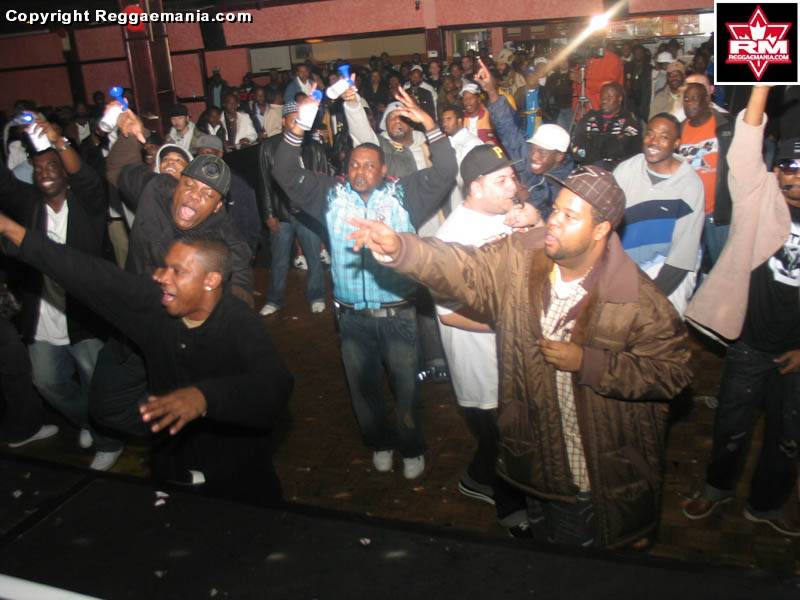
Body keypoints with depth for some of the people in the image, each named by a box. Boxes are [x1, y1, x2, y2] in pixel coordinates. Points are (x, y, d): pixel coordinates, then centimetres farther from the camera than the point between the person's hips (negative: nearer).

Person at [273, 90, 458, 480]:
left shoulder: (403, 194, -1)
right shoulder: (332, 195, 5)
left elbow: (444, 174, -8)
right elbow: (286, 175, 2)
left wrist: (429, 125, -17)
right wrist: (297, 130, -11)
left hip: (398, 313, -2)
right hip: (352, 316, 2)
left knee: (406, 386, 10)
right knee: (363, 385, 17)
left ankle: (411, 448, 32)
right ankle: (379, 442, 41)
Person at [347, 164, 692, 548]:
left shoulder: (638, 298, -21)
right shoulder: (519, 260, -11)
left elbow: (672, 371, -17)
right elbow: (463, 268, -18)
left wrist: (587, 363, -25)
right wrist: (399, 249, -35)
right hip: (537, 460, 4)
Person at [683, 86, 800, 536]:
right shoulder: (761, 199, -7)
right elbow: (746, 148, -22)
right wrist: (764, 81, -30)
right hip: (752, 342, -2)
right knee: (733, 425, 13)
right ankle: (719, 487, 39)